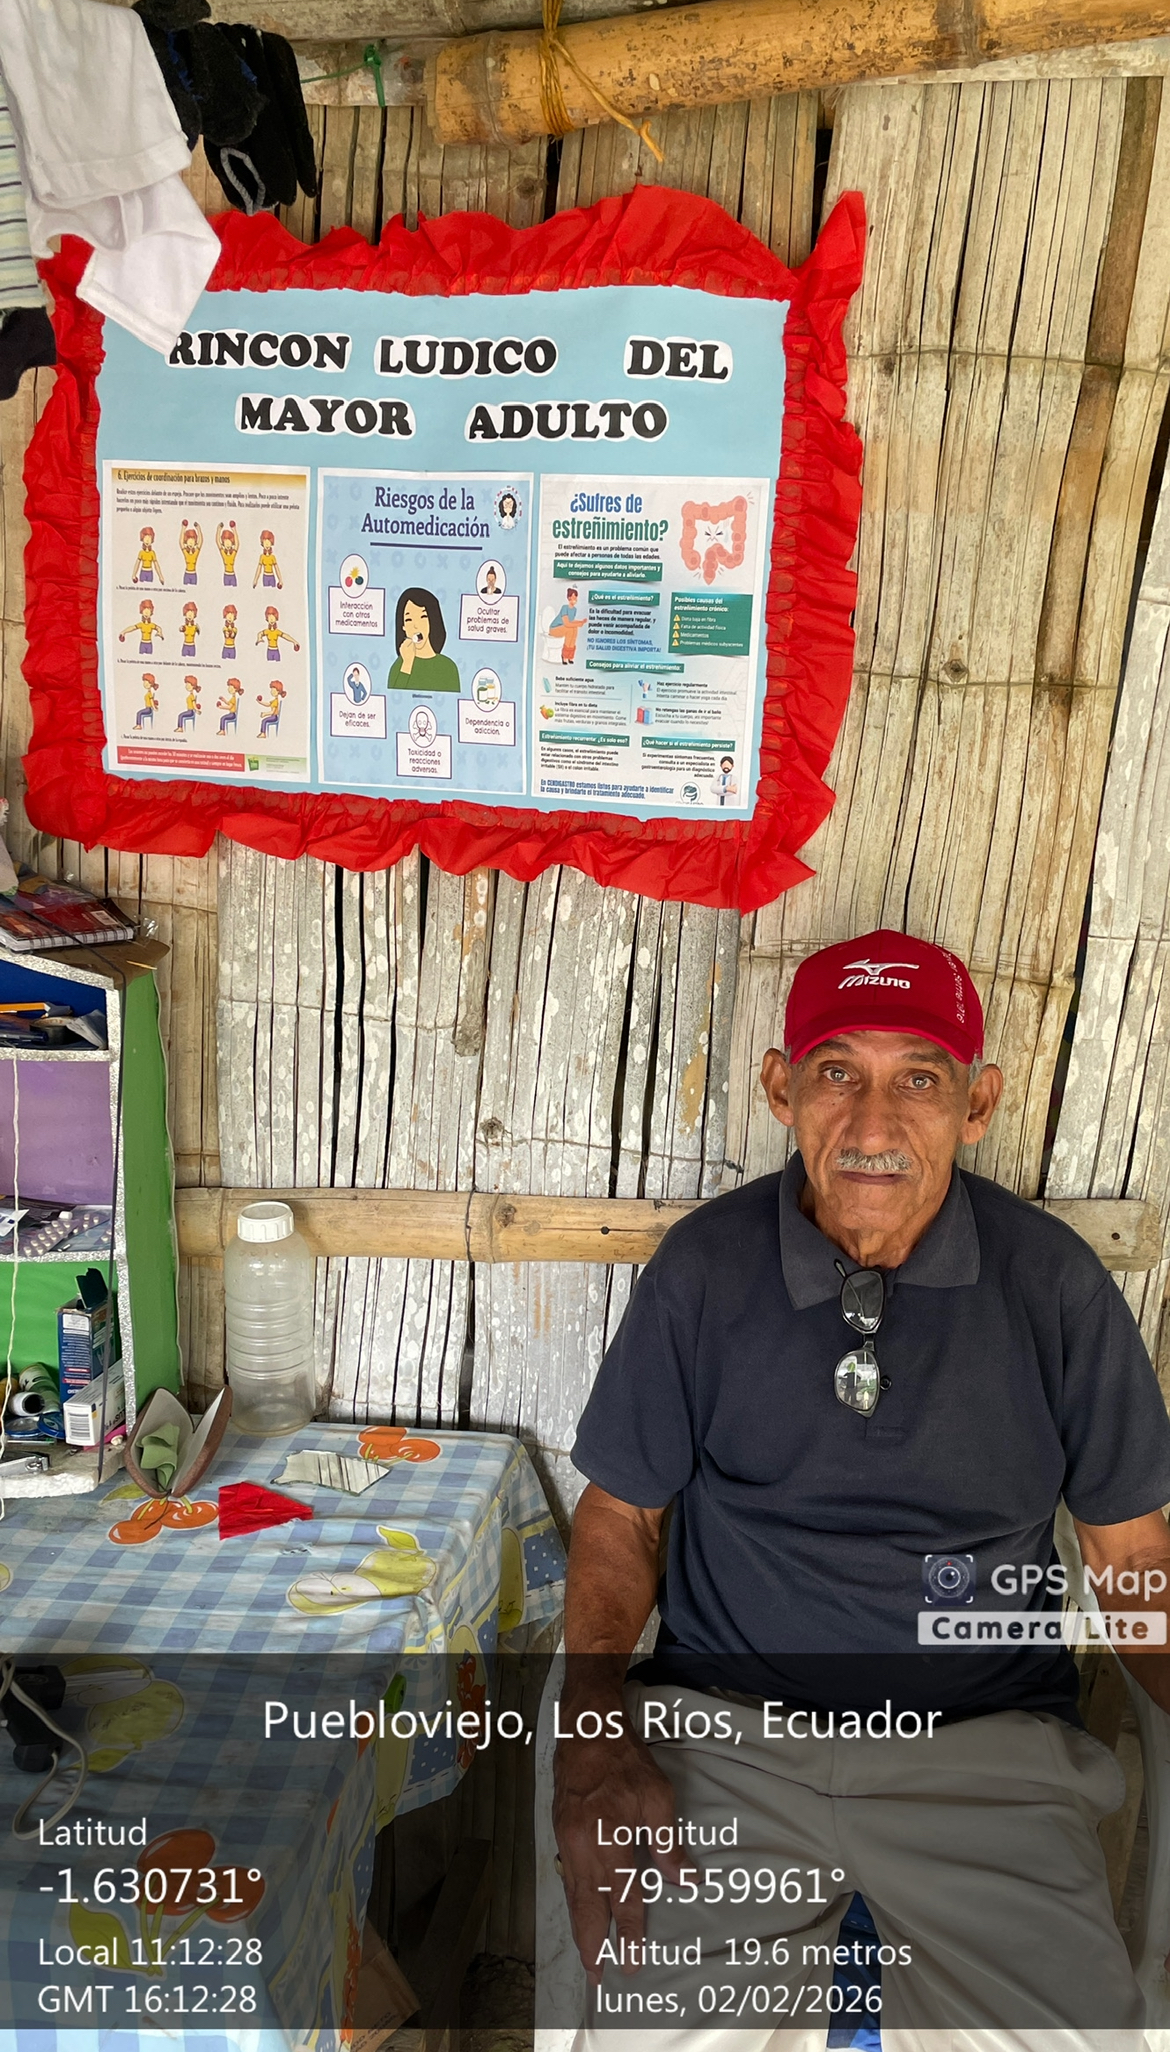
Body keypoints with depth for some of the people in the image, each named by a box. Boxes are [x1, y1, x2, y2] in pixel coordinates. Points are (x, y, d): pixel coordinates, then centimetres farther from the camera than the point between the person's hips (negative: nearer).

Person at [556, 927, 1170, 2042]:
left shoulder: (1056, 1283, -4)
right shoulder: (704, 1266, -4)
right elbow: (620, 1515, 4)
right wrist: (593, 1737, -10)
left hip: (988, 1742, 1)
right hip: (726, 1730, 0)